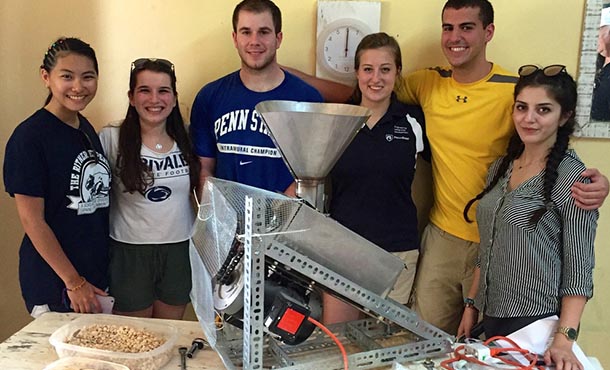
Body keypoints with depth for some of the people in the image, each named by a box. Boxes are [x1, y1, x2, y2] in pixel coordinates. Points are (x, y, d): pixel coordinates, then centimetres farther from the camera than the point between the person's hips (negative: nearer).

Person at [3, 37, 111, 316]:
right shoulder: (29, 136, -15)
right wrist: (74, 283, -14)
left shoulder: (87, 129, 6)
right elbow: (32, 220, -16)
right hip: (54, 283, -7)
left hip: (98, 273, 7)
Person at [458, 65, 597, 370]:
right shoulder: (501, 167, 6)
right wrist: (472, 305, 11)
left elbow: (579, 269, -14)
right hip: (491, 316, 6)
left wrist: (564, 339, -22)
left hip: (536, 321, -6)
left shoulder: (572, 177, -13)